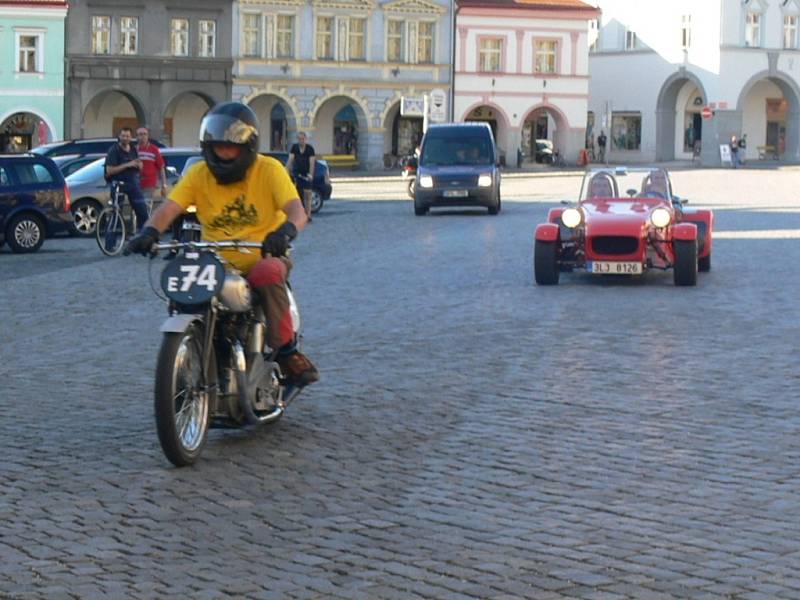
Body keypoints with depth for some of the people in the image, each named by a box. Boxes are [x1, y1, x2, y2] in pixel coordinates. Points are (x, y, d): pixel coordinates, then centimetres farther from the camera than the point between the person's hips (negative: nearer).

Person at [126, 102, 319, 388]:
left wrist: (287, 230, -42)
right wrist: (151, 231, -31)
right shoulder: (199, 174, 4)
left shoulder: (269, 170, -4)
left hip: (262, 258, -3)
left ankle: (287, 351, -23)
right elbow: (170, 207, -8)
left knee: (268, 274, -37)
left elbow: (296, 210, -17)